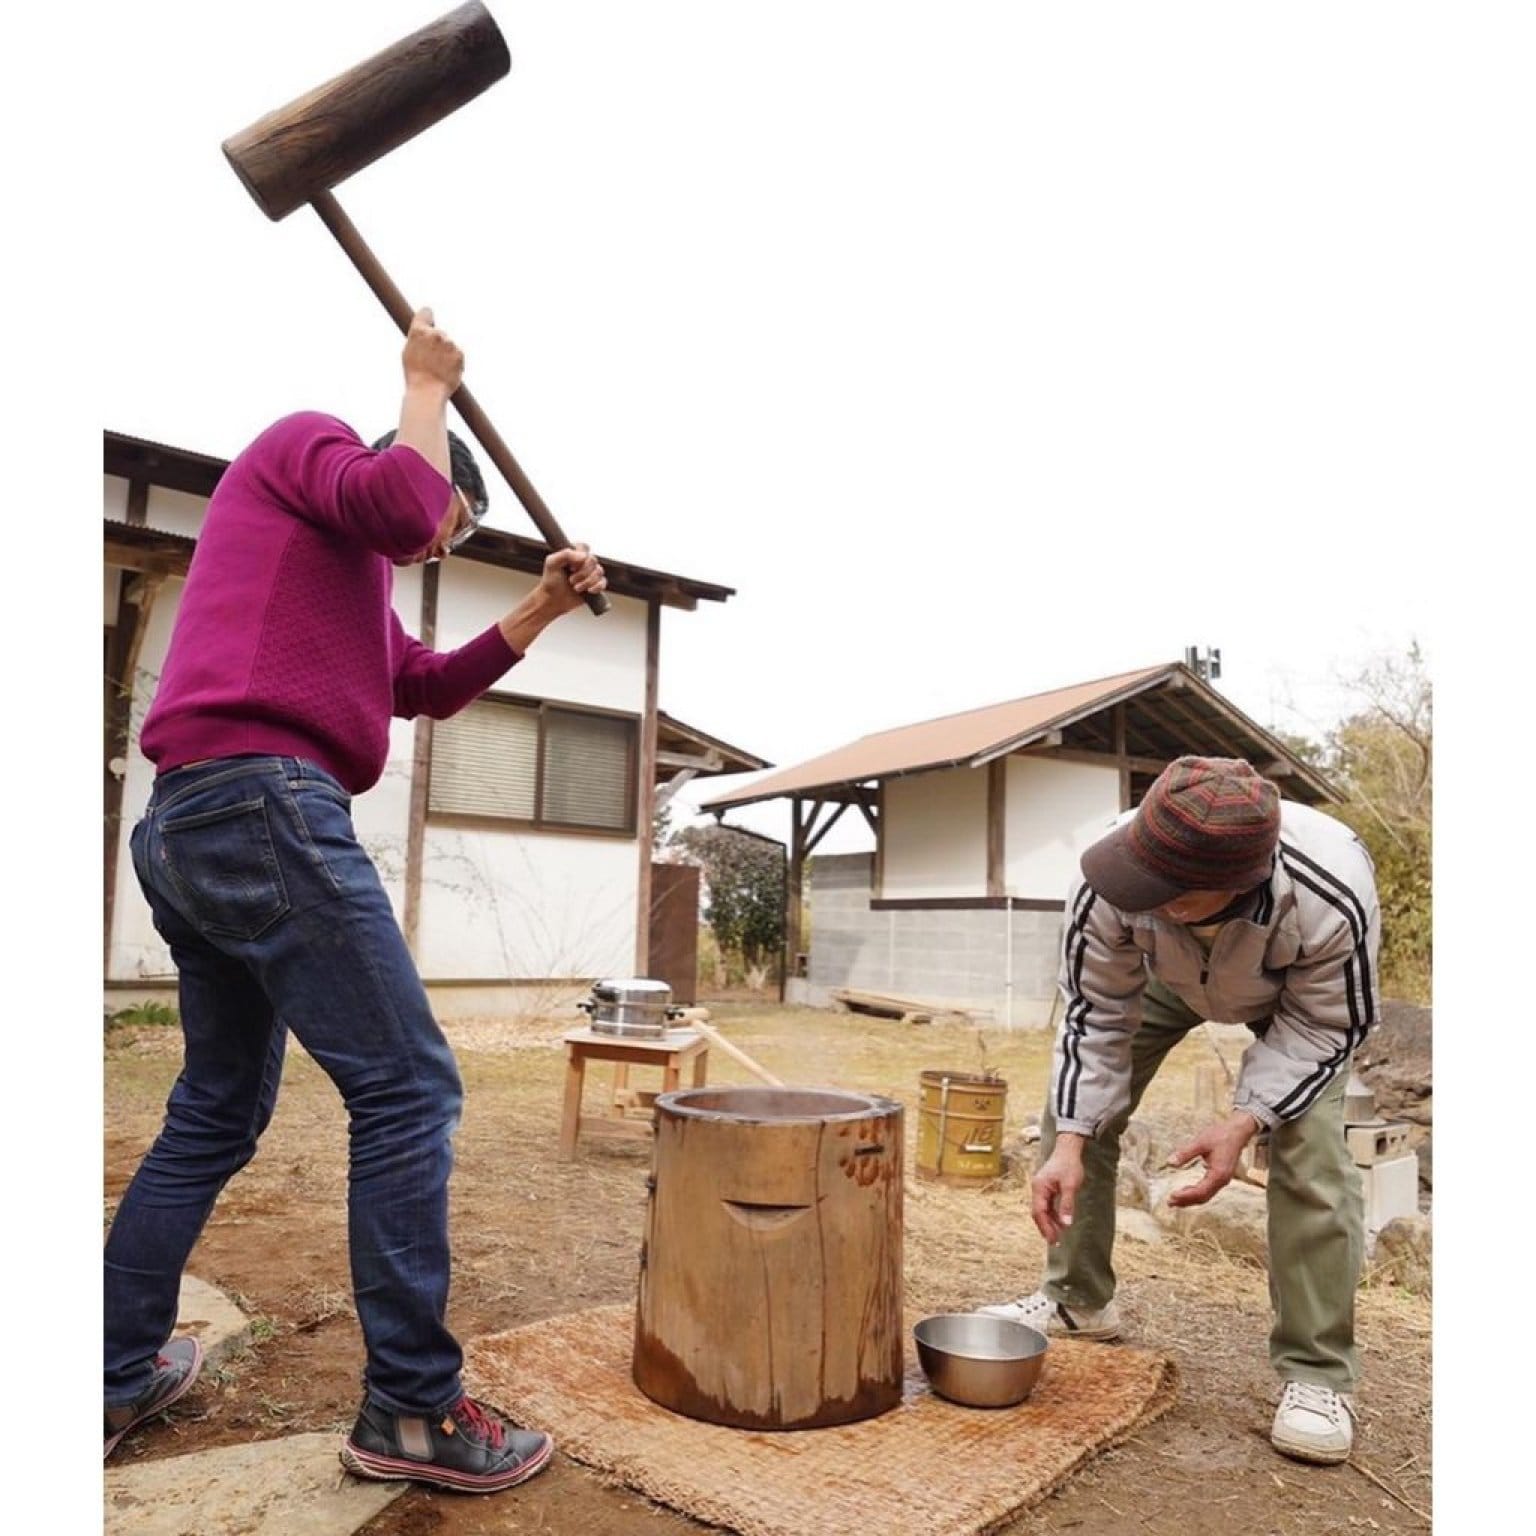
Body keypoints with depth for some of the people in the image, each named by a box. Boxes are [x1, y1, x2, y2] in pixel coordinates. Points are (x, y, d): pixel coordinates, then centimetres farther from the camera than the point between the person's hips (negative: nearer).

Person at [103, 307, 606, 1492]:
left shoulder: (348, 566, 32)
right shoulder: (304, 441, 8)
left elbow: (429, 688, 30)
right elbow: (398, 501, -14)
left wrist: (538, 613, 21)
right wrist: (428, 388, 4)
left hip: (190, 824, 11)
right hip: (265, 804, -11)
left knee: (217, 1111, 17)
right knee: (409, 1086, -10)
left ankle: (119, 1378, 27)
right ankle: (411, 1406, -5)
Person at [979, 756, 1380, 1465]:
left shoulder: (1332, 899, -45)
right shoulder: (1110, 884, -41)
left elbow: (1326, 1026, -25)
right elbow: (1095, 1015, -25)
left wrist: (1244, 1121, -36)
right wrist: (1070, 1144, -31)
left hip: (1297, 993, -2)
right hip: (1165, 973, 2)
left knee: (1309, 1154, -18)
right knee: (1078, 1105, -3)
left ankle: (1316, 1374, -1)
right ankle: (1077, 1299, 16)